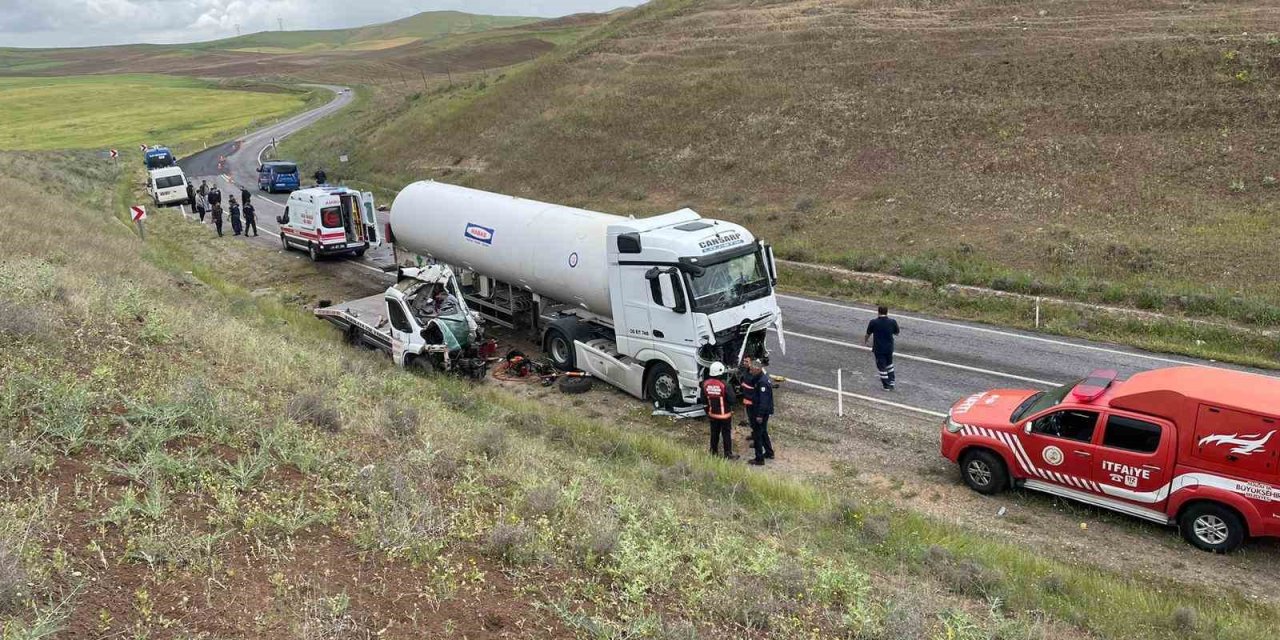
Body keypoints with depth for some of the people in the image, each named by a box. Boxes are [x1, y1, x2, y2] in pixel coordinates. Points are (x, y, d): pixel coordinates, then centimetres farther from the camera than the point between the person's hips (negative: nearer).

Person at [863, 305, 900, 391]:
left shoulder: (873, 322, -14)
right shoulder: (892, 322, -11)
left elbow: (868, 334, 1)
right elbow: (896, 333, 4)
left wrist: (865, 341, 21)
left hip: (878, 349, -3)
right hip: (889, 347, 3)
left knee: (881, 367, 9)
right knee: (889, 364, 26)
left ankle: (886, 385, 15)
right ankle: (892, 382, 33)